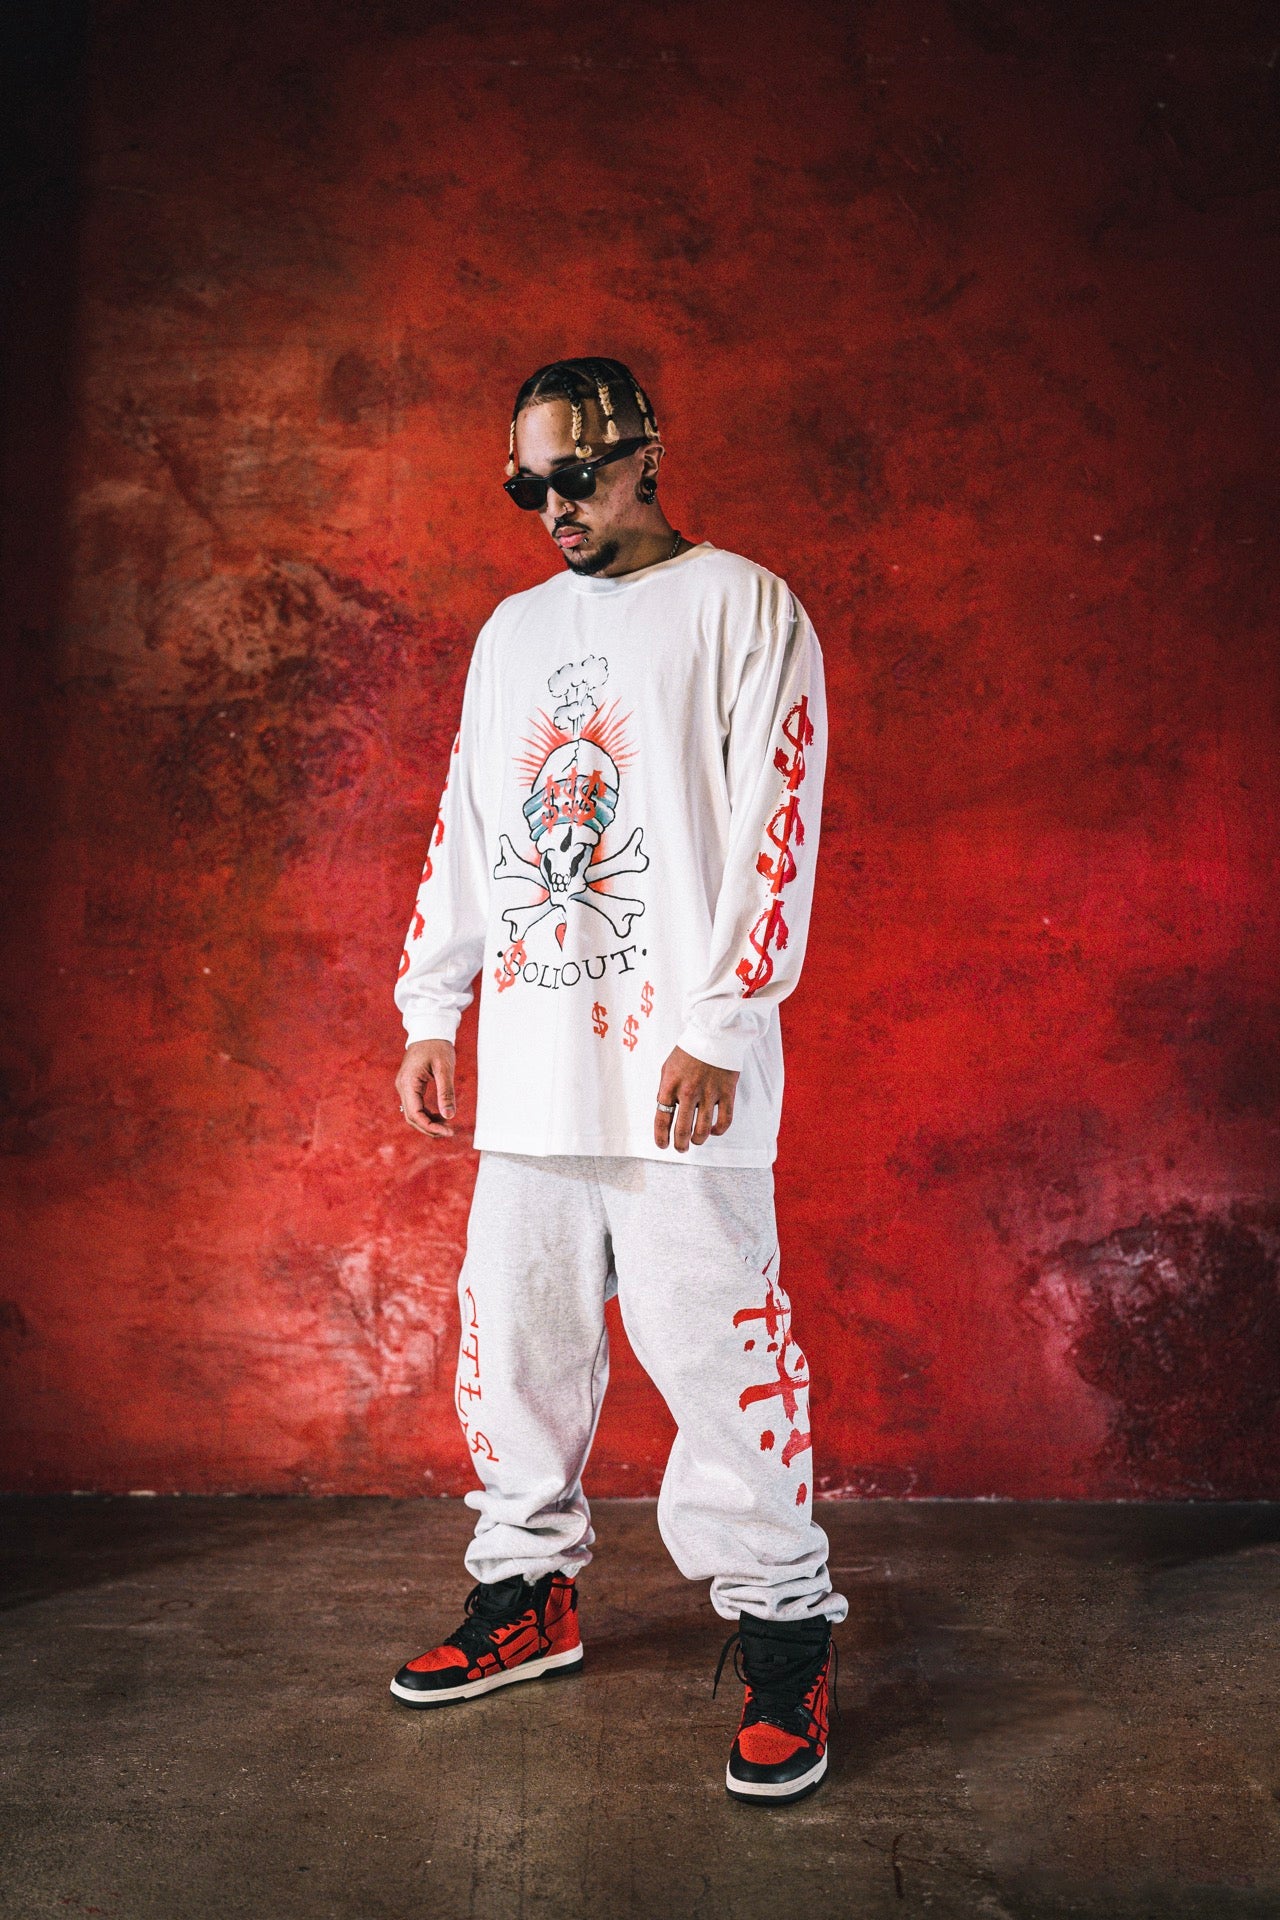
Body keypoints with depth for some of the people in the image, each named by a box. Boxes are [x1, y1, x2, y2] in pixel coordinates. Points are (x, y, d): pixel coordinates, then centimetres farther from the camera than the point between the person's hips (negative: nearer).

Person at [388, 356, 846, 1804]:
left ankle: (782, 1628, 12)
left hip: (677, 1061, -6)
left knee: (716, 1345, -4)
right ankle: (528, 1594, 27)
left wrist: (716, 1030, -14)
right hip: (528, 1058, 6)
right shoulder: (513, 631, 18)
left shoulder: (740, 606, 0)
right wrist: (431, 1012, 13)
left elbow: (775, 826, -8)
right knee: (513, 1334, 10)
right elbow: (463, 829, 19)